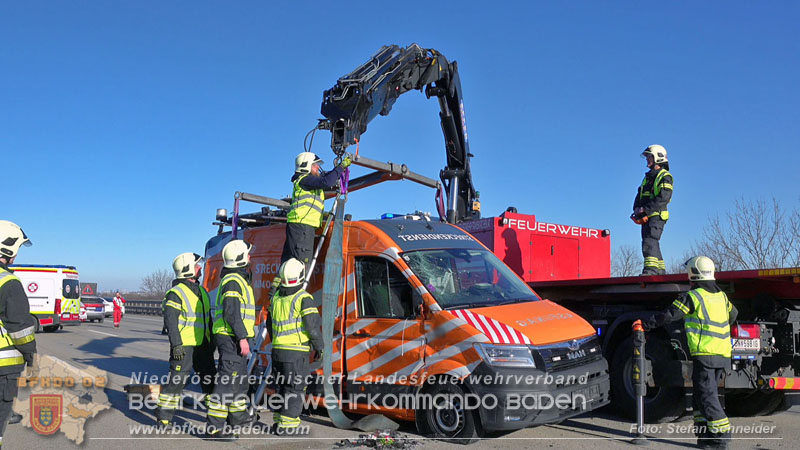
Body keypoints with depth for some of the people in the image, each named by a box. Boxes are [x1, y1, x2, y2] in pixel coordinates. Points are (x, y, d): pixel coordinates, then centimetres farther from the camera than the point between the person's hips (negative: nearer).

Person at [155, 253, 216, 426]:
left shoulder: (201, 291, 15)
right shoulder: (176, 293, -11)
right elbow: (170, 321, -16)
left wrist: (212, 340, 22)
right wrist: (176, 344, -21)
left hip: (202, 345, 8)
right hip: (184, 346, -8)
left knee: (210, 378, 13)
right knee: (177, 380, -5)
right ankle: (163, 417, 7)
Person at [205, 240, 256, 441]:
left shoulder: (237, 279, 17)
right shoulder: (233, 281, -16)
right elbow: (231, 312, -24)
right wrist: (242, 338, -25)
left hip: (234, 339, 11)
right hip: (232, 339, -11)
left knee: (240, 377, 22)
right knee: (227, 380, -10)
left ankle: (237, 415, 37)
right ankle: (215, 427, -9)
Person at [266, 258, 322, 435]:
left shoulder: (276, 298, 9)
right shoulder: (304, 298, -12)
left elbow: (270, 325, 18)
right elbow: (313, 325, -15)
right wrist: (319, 346, -1)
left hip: (277, 350, 6)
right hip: (296, 352, -6)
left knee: (282, 387, 18)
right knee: (295, 388, 1)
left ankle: (278, 421, 21)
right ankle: (285, 425, 2)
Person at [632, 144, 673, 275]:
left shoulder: (665, 176, -4)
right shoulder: (648, 176, 22)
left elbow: (663, 198, -16)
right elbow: (639, 195, 19)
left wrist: (646, 209, -20)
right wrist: (637, 208, -1)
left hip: (657, 215, -9)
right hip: (646, 217, 9)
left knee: (649, 241, -20)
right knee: (652, 244, 12)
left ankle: (651, 269, -26)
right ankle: (661, 269, 20)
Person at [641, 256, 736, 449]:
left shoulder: (693, 297, -10)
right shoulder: (721, 295, 14)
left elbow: (668, 315, -11)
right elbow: (733, 313, 33)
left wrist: (646, 324, 0)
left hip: (705, 353, -8)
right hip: (723, 354, 8)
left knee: (706, 394, -5)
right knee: (701, 393, 14)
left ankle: (720, 434, -9)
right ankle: (705, 433, 14)